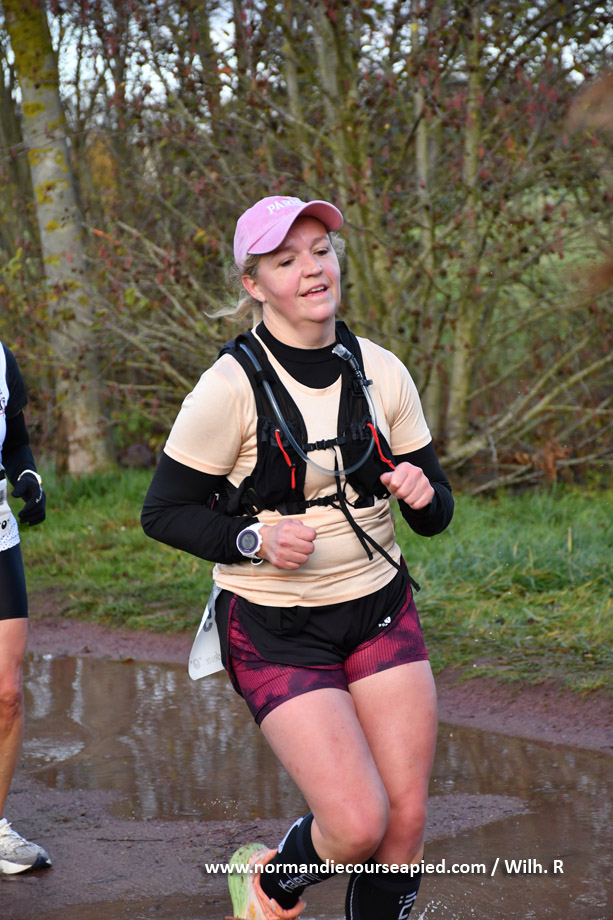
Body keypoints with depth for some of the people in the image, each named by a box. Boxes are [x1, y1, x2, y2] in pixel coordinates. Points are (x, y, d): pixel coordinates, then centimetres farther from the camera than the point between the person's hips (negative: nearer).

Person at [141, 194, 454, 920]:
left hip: (380, 609, 5)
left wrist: (423, 495, -16)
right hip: (275, 631, -5)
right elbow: (163, 514, -7)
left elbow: (436, 513, 7)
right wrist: (254, 539, -22)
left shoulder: (381, 371, 0)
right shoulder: (231, 386, -14)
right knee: (359, 825, -13)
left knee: (407, 821, 0)